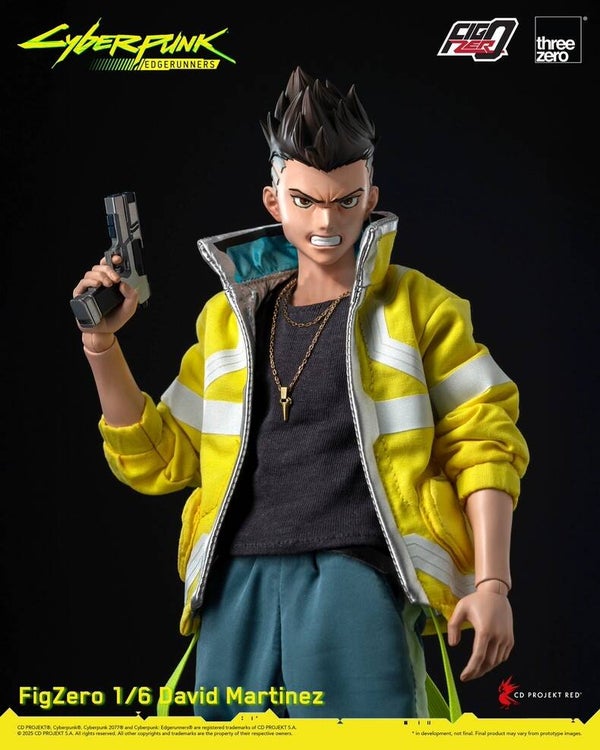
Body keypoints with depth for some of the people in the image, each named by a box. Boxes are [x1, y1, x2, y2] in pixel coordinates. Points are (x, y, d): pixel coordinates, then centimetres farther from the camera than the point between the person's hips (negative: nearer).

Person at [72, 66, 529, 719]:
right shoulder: (229, 315, 20)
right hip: (239, 581, 4)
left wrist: (492, 583, -5)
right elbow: (161, 458, 20)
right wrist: (102, 346, 8)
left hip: (358, 570, -3)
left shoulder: (416, 305, 11)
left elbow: (482, 444, 5)